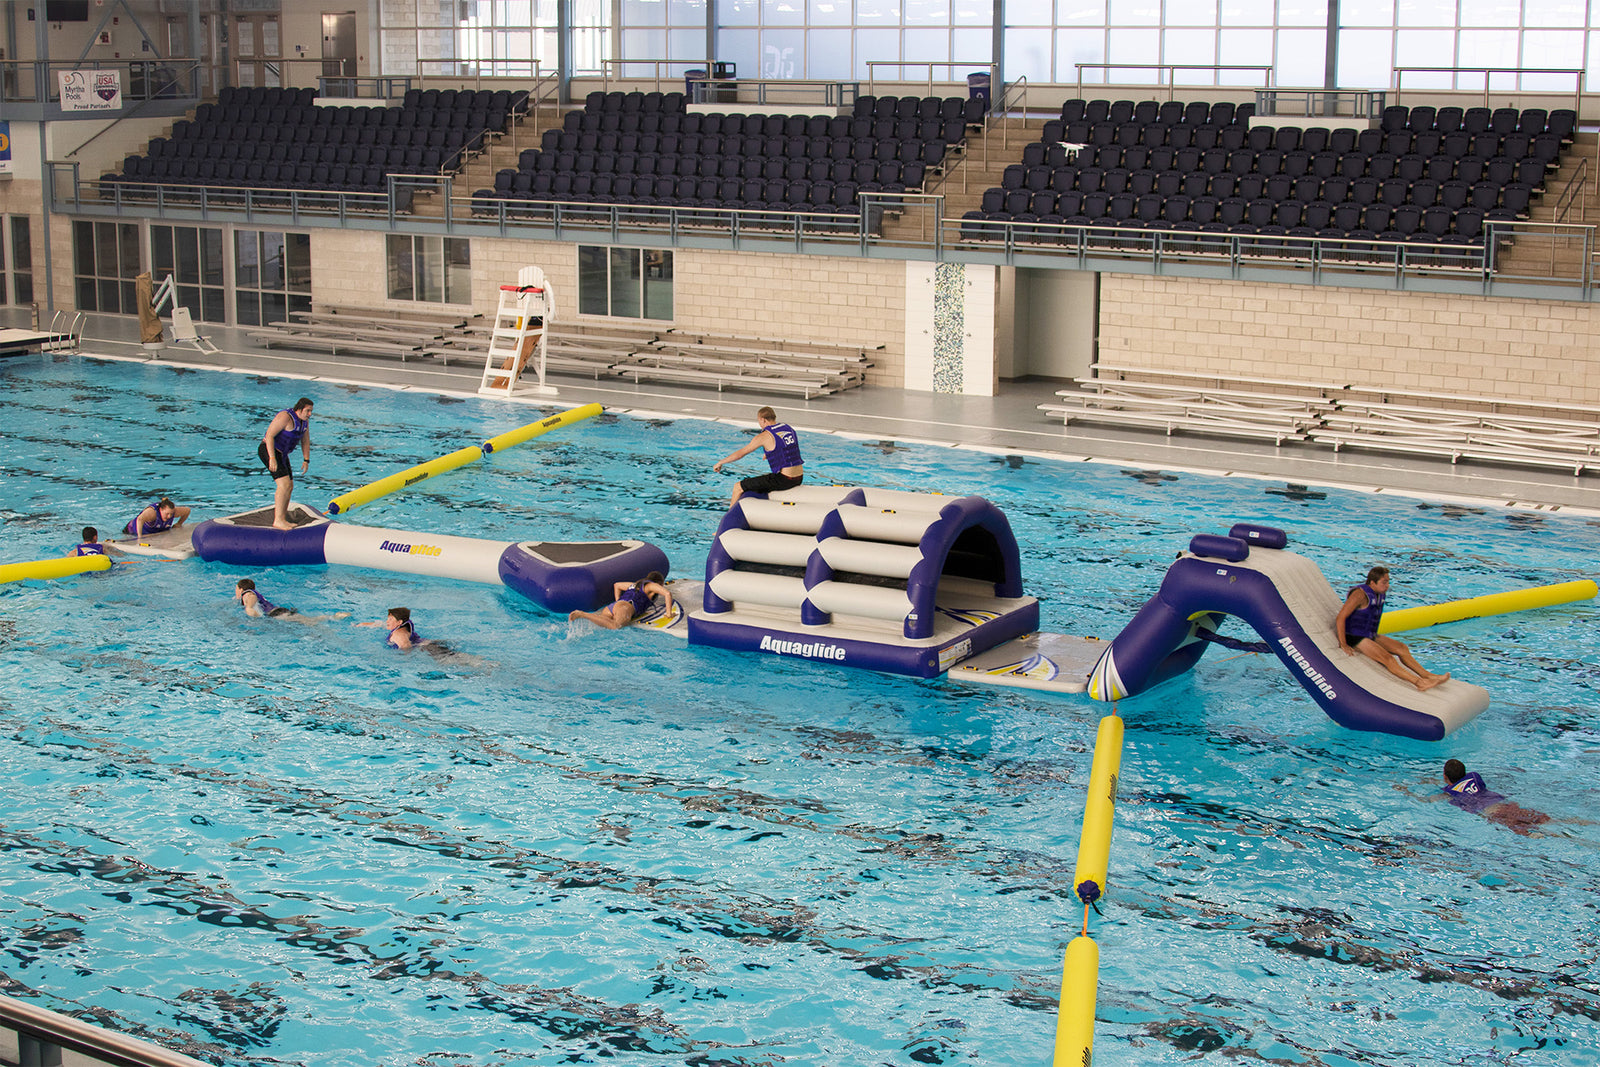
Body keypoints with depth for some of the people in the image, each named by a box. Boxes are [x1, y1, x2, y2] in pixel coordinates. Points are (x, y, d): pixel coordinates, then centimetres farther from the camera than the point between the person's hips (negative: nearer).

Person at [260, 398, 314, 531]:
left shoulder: (304, 420, 4)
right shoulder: (286, 417, -23)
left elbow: (305, 440, 15)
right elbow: (269, 435, -25)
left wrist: (306, 460, 7)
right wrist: (272, 458, -29)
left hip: (281, 454, 10)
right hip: (268, 451, -10)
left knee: (289, 487, 9)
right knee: (284, 484, -21)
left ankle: (282, 519, 18)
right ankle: (278, 520, -21)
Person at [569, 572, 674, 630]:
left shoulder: (635, 584, 41)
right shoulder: (651, 585, 21)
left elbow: (617, 585, 56)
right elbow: (668, 593, 4)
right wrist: (669, 613, 11)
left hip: (610, 606, 8)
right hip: (626, 606, -8)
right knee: (615, 626, -39)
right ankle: (581, 615, -51)